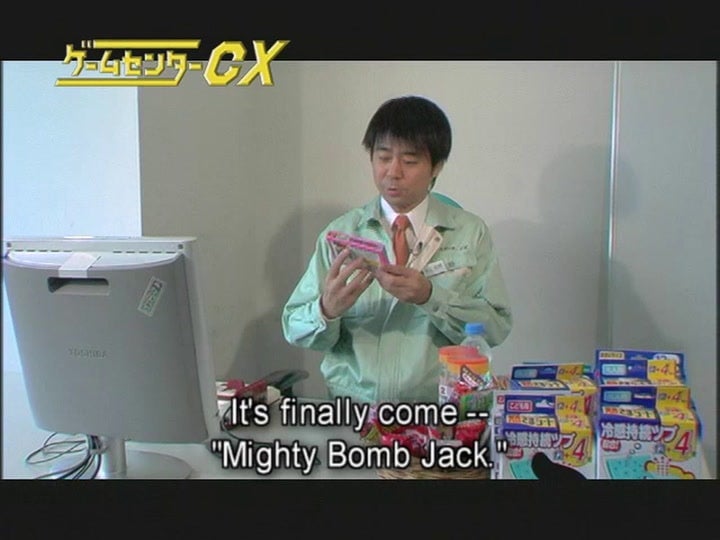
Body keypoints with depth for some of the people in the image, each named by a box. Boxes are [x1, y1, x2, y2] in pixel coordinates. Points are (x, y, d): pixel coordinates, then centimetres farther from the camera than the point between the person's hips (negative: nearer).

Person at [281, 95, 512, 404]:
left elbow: (497, 326, -1)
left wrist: (430, 296, -15)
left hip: (441, 410, -1)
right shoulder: (340, 233, 7)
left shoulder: (470, 233, 6)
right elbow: (294, 329, 5)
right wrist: (328, 309, -15)